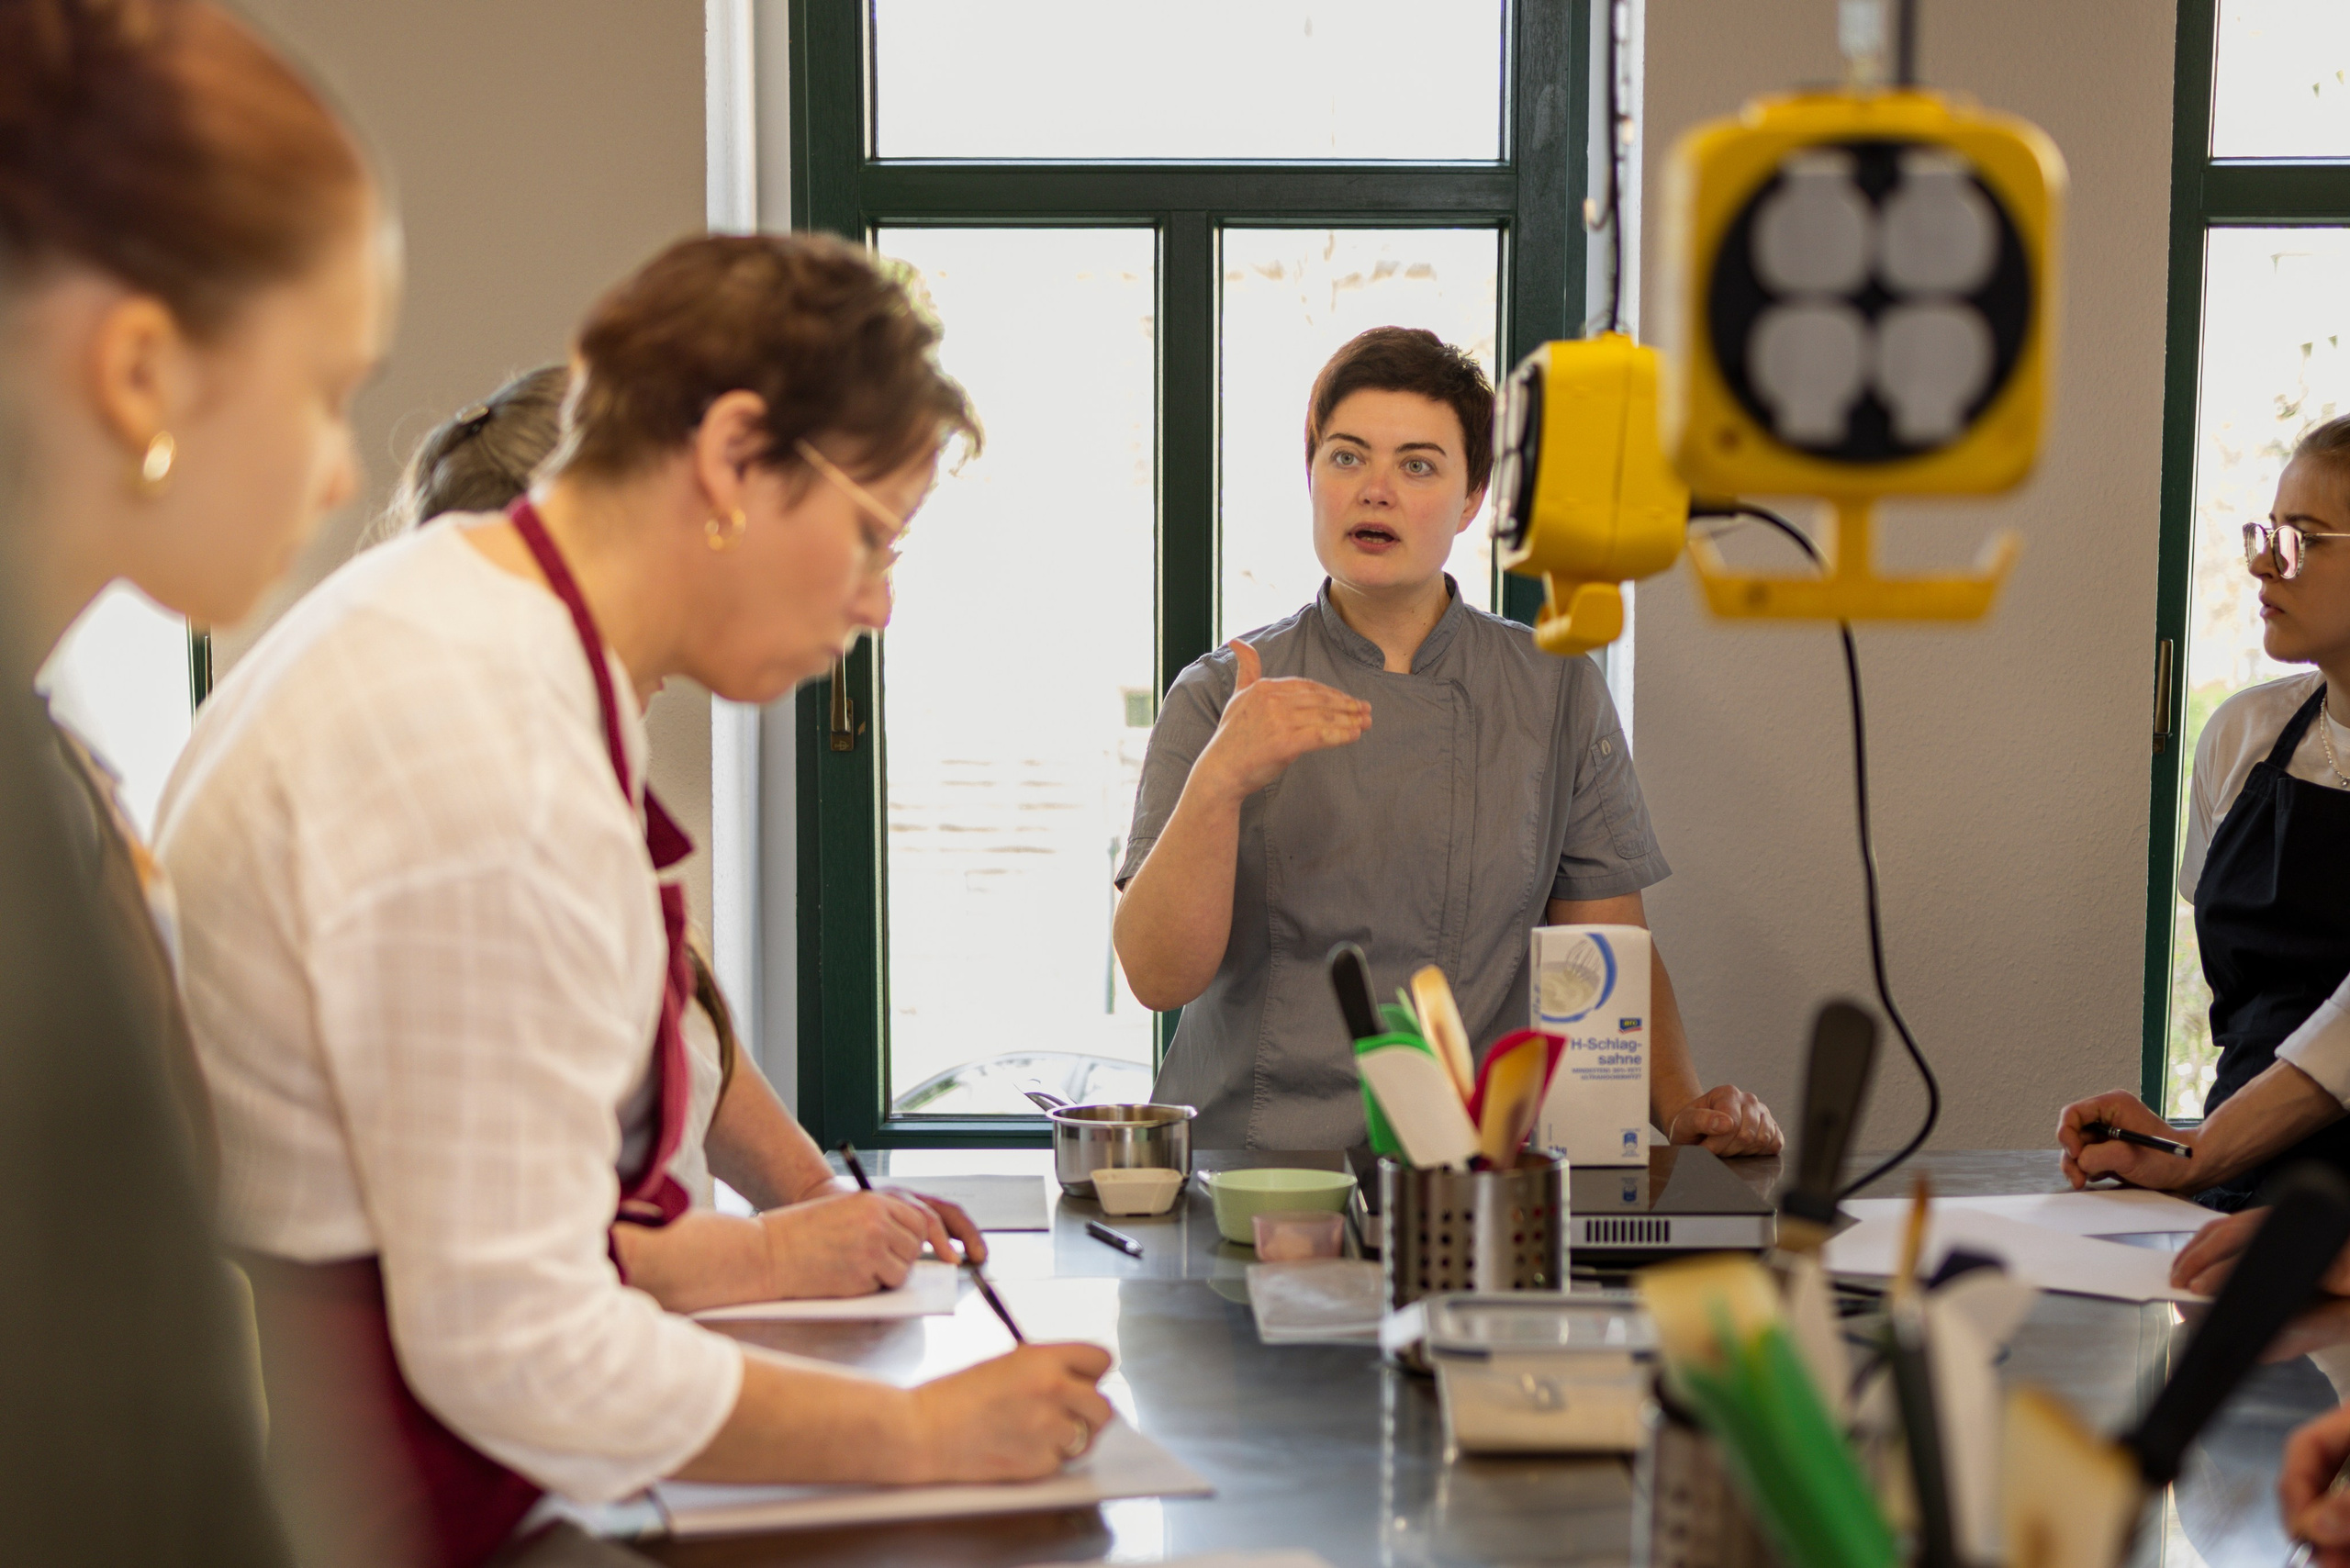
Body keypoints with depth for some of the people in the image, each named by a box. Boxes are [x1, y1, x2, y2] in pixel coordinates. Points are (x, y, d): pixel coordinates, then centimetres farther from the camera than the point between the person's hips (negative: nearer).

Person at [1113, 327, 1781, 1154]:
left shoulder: (1559, 694, 8)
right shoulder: (1217, 699, 4)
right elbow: (1159, 977, -6)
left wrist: (1681, 1105, -7)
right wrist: (1218, 782, -20)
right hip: (1242, 1171, 0)